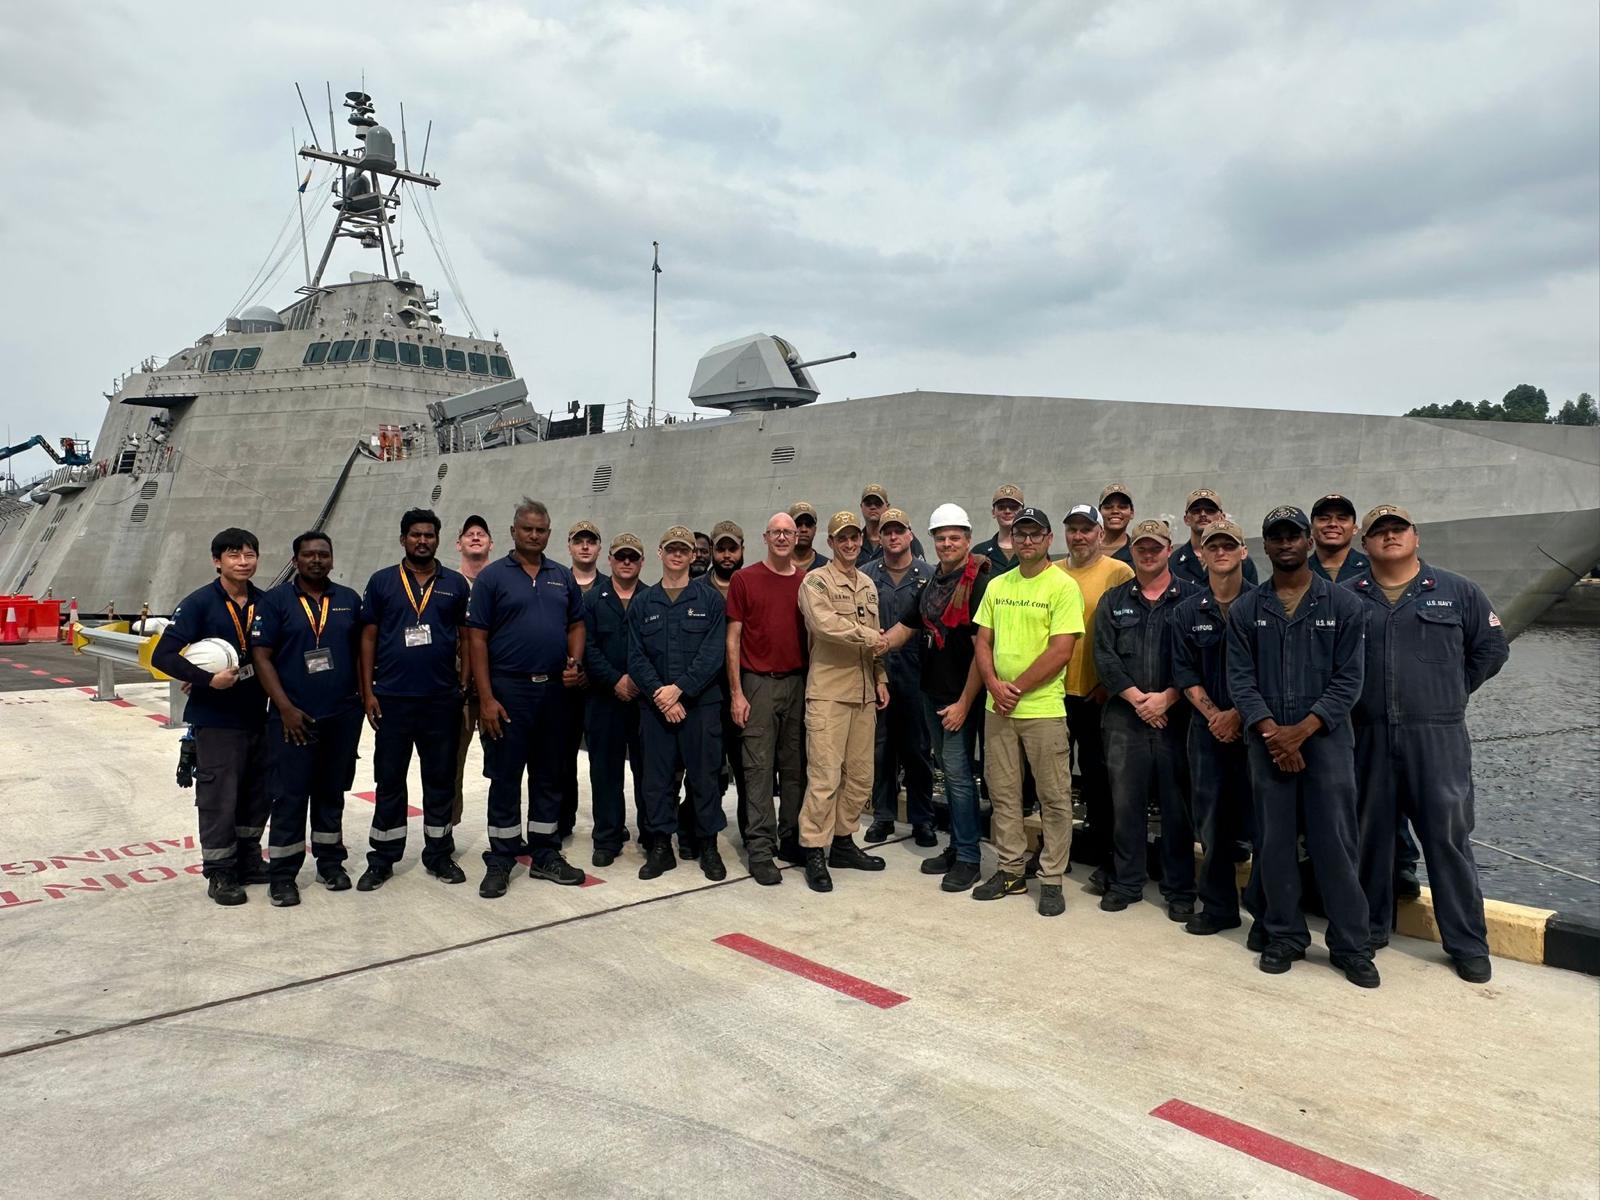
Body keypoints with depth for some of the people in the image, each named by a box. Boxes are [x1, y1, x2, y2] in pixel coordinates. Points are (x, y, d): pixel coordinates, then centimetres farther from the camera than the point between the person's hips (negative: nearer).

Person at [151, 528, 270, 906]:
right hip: (216, 719, -5)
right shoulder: (200, 603, -10)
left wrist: (274, 698, -4)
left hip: (258, 716, 5)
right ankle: (219, 873, 15)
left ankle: (248, 860, 30)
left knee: (259, 793, 14)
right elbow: (162, 656, -13)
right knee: (218, 797, 2)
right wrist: (208, 679, -21)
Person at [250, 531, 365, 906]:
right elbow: (261, 657, -6)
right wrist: (285, 709, -12)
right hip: (294, 717, -3)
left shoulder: (349, 600, 8)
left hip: (343, 716, 3)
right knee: (290, 795, 1)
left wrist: (362, 697, 5)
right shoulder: (275, 601, -3)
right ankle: (282, 875, 10)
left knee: (332, 791, 14)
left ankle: (331, 862, 25)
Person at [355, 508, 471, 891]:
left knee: (440, 778, 9)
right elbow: (368, 638, 4)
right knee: (389, 780, 7)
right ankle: (382, 859, 17)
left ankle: (439, 854, 21)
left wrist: (463, 686, 2)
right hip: (392, 698, -1)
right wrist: (368, 692, -2)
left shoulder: (455, 584, 5)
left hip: (442, 699, 1)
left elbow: (466, 638, 8)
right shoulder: (381, 582, 3)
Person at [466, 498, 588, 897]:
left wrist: (574, 662, -5)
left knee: (549, 774, 12)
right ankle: (500, 861, 15)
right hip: (509, 689, -4)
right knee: (505, 776, 3)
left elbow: (576, 625, 16)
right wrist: (486, 698, -12)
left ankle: (545, 855, 23)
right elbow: (477, 638, -6)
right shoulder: (492, 576, -3)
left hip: (554, 689, 4)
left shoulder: (563, 577, 10)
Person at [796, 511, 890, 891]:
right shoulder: (816, 581, -5)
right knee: (825, 775, -7)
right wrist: (866, 635, -14)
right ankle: (814, 852, 2)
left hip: (864, 693, 7)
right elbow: (824, 623, -23)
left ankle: (843, 842, 24)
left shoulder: (868, 585, 18)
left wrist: (880, 678, 15)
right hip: (828, 692, -7)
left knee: (860, 775, 11)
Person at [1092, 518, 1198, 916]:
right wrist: (1138, 698, -9)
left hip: (1175, 715, -2)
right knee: (1125, 801, 6)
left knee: (1177, 804, 3)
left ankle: (1180, 890, 15)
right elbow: (1104, 657, 2)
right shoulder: (1113, 601, 10)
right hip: (1125, 716, 2)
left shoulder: (1191, 598, 4)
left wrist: (1166, 698, -12)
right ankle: (1125, 883, 19)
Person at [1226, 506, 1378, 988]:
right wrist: (1272, 731, -11)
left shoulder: (1342, 603, 2)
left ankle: (1351, 946, 12)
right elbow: (1240, 679, 1)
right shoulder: (1245, 609, 6)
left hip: (1326, 737, -2)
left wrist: (1302, 729, -12)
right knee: (1274, 843, 7)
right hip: (1267, 741, 2)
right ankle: (1284, 938, 19)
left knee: (1335, 842, 0)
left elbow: (1348, 679, -3)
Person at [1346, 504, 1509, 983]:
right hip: (1368, 739, 1)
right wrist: (1349, 698, 5)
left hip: (1438, 738, -1)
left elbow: (1492, 648, 11)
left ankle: (1468, 943, 15)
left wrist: (1452, 692, 8)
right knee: (1370, 835, 10)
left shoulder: (1457, 592, 5)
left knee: (1448, 837, 2)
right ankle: (1371, 927, 25)